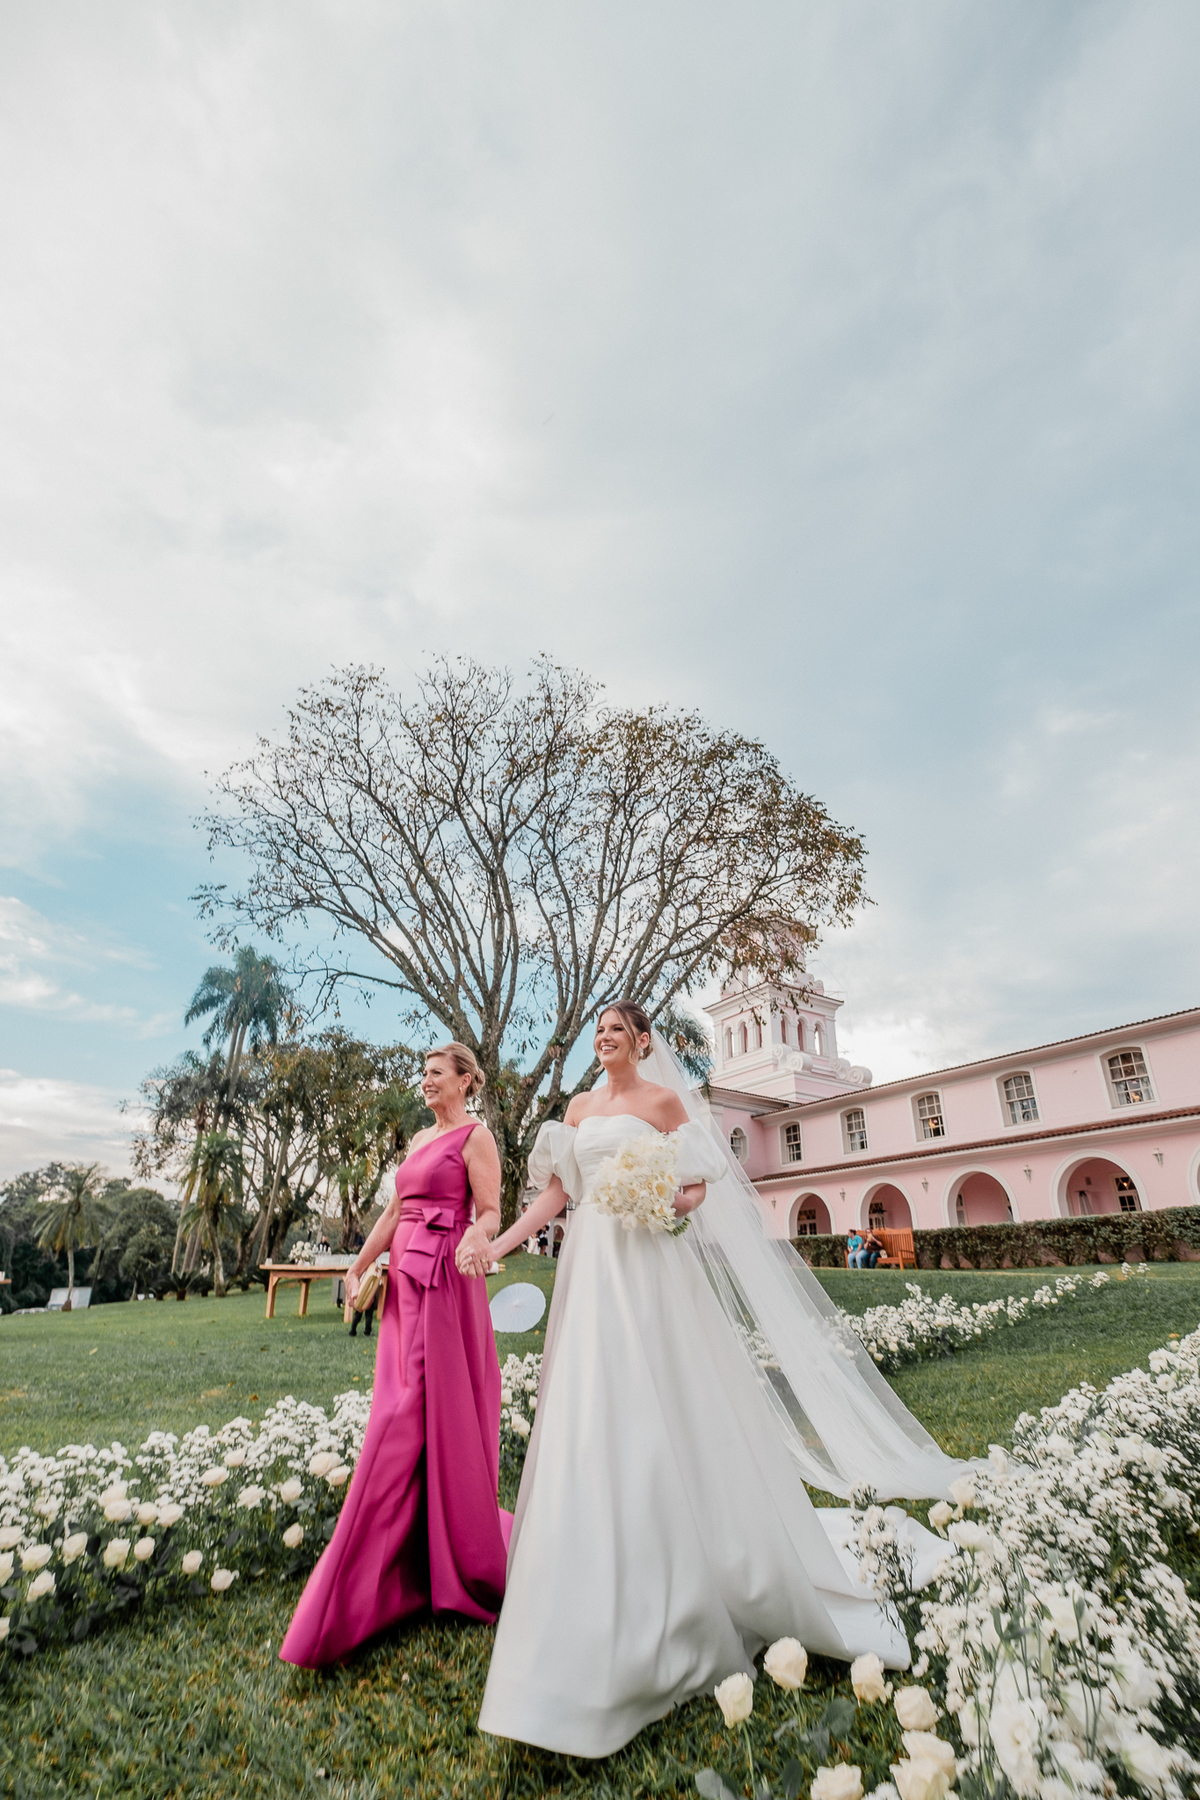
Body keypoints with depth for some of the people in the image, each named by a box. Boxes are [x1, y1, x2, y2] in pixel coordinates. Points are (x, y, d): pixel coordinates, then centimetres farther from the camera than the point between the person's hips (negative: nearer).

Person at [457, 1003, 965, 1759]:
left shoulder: (664, 1101, 0)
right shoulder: (579, 1110, 13)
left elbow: (700, 1187, 0)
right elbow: (556, 1192, 11)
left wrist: (670, 1200, -22)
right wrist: (499, 1243, 2)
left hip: (650, 1268, -4)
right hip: (591, 1266, 5)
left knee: (664, 1406, -2)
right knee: (590, 1421, 7)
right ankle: (605, 1605, 24)